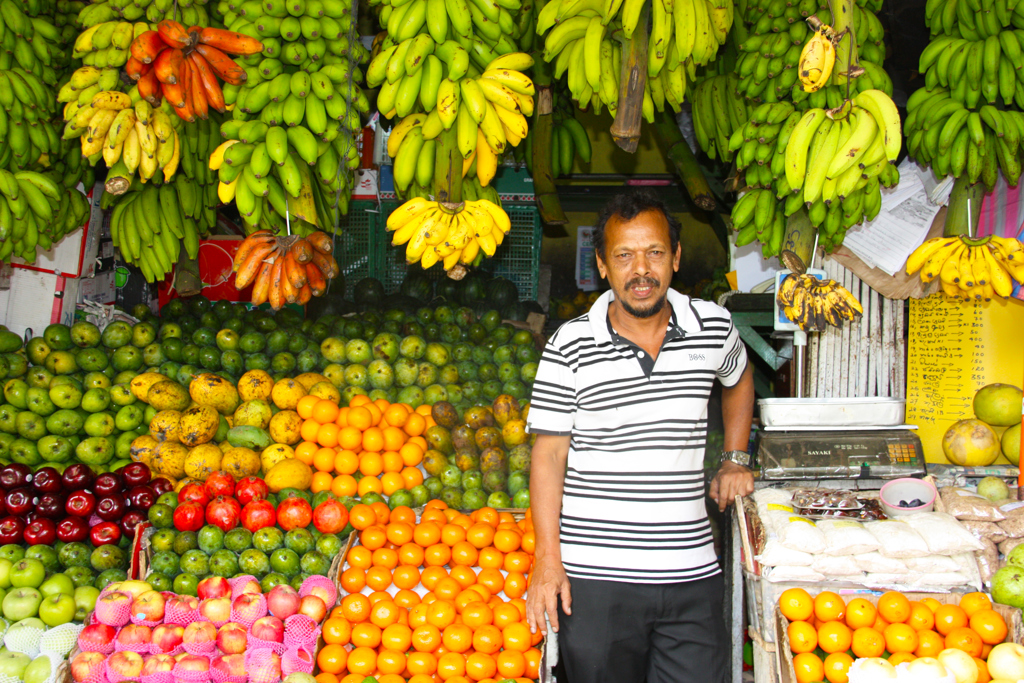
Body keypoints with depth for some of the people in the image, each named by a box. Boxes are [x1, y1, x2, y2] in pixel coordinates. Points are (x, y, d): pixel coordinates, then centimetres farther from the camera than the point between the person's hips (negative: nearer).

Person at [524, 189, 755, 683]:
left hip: (692, 572, 2)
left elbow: (739, 381, 26)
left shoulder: (714, 327, 2)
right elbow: (549, 453, -3)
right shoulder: (569, 346, -5)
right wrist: (547, 560, -8)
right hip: (593, 576, -2)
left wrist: (735, 460, 19)